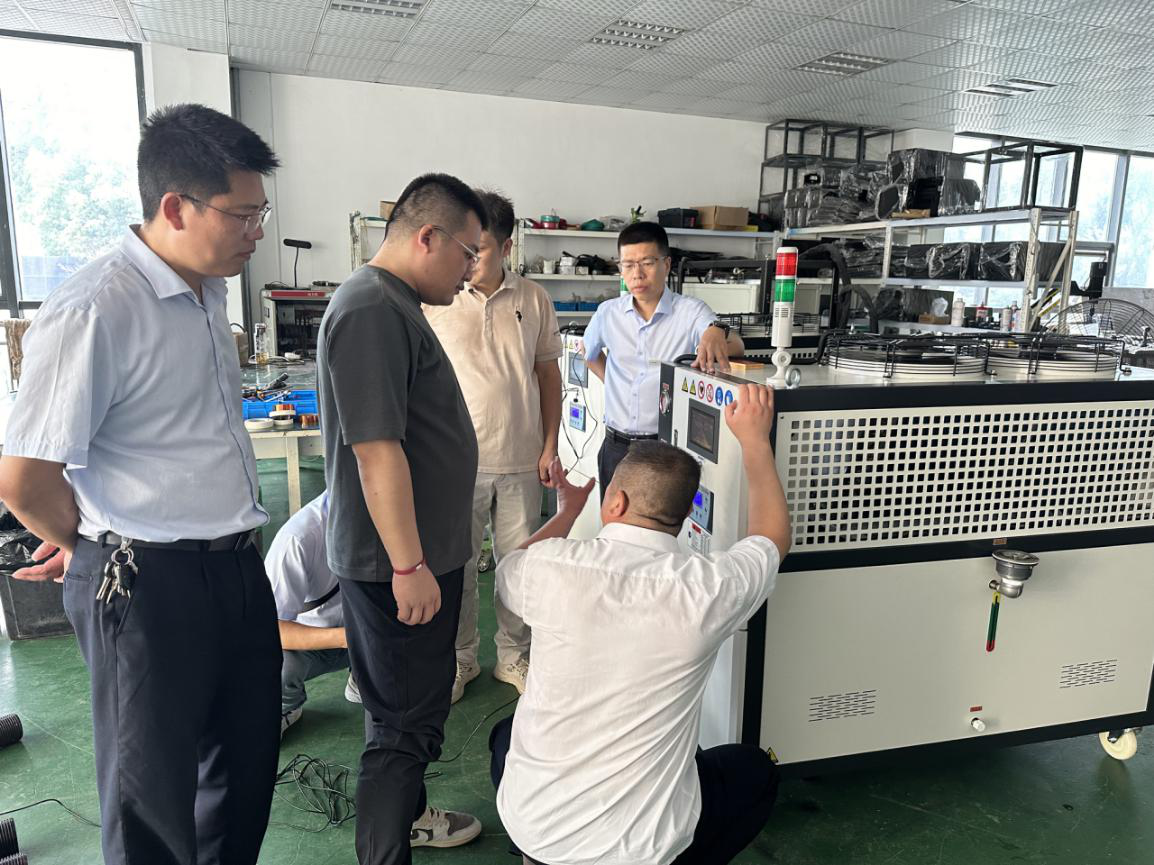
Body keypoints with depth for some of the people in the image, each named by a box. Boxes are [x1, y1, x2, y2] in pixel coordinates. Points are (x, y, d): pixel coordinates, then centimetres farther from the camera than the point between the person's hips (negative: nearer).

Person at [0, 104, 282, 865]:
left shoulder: (209, 294, 7)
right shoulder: (94, 310, -20)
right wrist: (88, 547, -2)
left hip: (237, 567, 8)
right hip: (149, 585, -8)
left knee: (247, 773, 23)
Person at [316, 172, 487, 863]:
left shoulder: (397, 305, 13)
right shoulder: (371, 310, -21)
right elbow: (376, 450, -26)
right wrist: (410, 566, -23)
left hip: (422, 551, 11)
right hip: (398, 563, -10)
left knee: (418, 705, 24)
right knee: (404, 722, 4)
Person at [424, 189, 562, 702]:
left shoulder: (534, 300, 2)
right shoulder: (436, 301, -4)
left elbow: (548, 375, 8)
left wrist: (549, 447, 2)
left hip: (522, 461, 2)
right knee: (457, 565, 9)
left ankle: (514, 656, 31)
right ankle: (460, 658, 29)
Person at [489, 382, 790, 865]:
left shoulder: (551, 567, -16)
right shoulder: (707, 590, -19)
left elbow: (509, 575, 12)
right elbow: (773, 535, 5)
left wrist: (567, 513, 26)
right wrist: (754, 439, 16)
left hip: (531, 825, 2)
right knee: (755, 772, 26)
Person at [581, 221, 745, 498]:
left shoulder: (691, 311, -8)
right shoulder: (609, 313, 3)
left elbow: (736, 346, -24)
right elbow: (587, 351, 22)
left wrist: (717, 332, -46)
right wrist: (613, 383, 9)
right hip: (617, 446, 4)